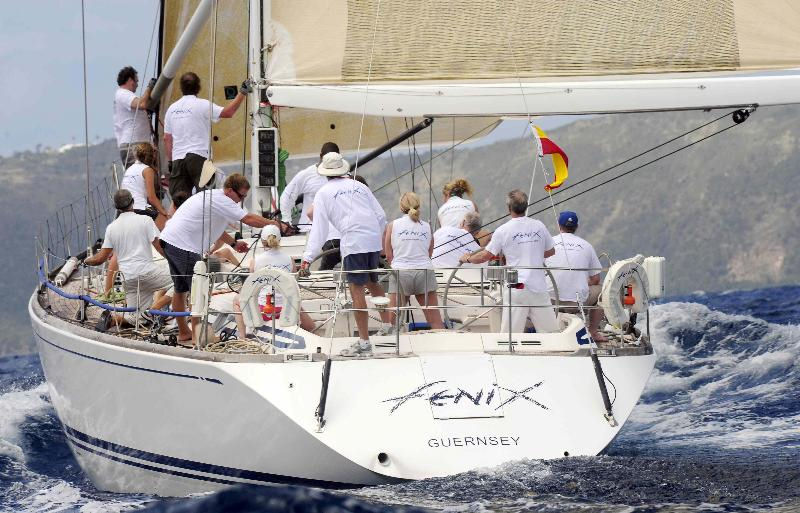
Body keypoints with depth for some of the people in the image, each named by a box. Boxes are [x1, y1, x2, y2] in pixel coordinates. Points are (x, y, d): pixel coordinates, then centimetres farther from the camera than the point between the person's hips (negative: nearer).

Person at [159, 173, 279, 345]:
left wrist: (234, 243, 24)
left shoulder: (212, 196, 19)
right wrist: (275, 224, -10)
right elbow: (249, 219, -17)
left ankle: (183, 332, 26)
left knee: (180, 289, 17)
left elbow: (213, 228, 30)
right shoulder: (221, 201, -13)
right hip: (183, 245, -11)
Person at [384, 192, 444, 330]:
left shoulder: (393, 225, 5)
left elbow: (389, 256, 7)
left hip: (400, 272, -2)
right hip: (425, 271, 2)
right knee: (435, 322, 4)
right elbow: (429, 253, 10)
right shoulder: (426, 227, 10)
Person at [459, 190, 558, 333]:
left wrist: (467, 259, 19)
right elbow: (551, 251, 19)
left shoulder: (503, 231, -5)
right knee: (550, 331, 8)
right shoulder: (539, 226, 5)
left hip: (516, 288, -3)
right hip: (539, 286, 3)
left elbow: (486, 256, 0)